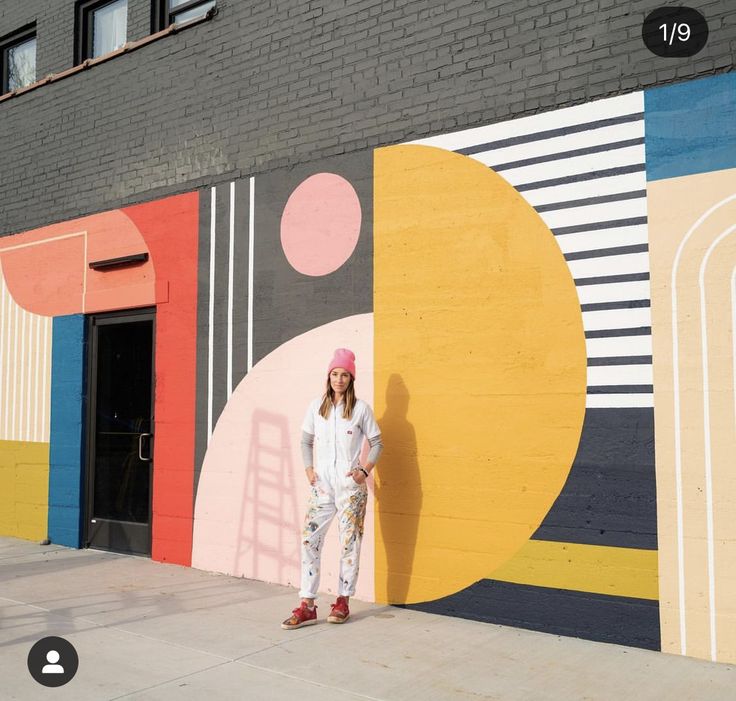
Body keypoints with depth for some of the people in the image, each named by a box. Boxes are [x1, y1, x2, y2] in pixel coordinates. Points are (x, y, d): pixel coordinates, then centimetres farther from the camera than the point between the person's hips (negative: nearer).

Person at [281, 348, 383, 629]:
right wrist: (309, 469, 1)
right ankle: (307, 606, 0)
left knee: (349, 542, 3)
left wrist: (366, 470, -9)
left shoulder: (361, 408, -2)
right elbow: (306, 441, 13)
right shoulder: (317, 406, 6)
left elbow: (376, 443, 3)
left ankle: (343, 601, 16)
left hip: (350, 486, -2)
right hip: (321, 485, 3)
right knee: (309, 539, -4)